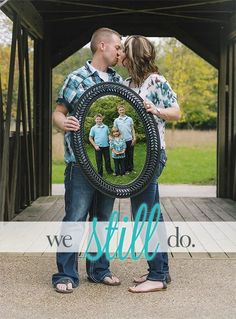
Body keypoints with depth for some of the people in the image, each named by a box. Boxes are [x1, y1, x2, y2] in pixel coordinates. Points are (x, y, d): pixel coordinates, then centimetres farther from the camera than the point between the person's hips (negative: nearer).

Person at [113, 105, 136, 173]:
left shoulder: (129, 119, 5)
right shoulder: (116, 120, 3)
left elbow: (132, 129, 8)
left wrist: (134, 138, -1)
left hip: (130, 140, 1)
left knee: (130, 155, 6)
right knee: (124, 156, 6)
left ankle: (131, 168, 16)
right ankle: (126, 169, 14)